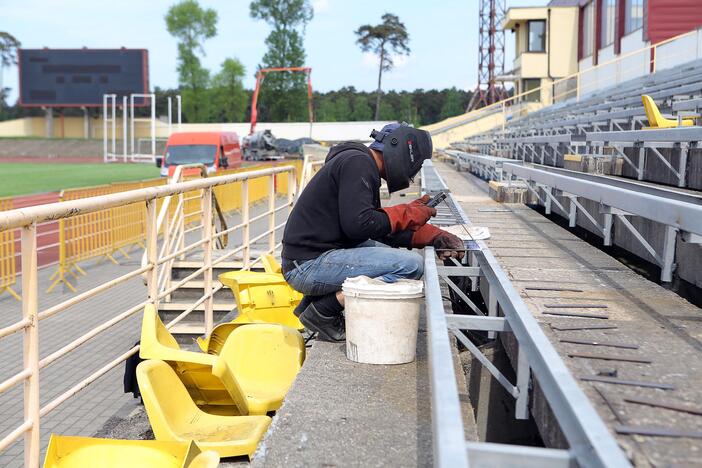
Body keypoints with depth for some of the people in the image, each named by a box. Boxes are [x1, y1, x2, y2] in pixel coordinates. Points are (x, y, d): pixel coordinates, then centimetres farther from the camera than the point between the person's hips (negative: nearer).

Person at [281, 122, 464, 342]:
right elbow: (358, 224, -22)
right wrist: (407, 214, -8)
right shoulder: (358, 163, -11)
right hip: (309, 266, -10)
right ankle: (324, 311, -10)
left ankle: (313, 301, 15)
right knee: (411, 264, -16)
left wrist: (434, 236, 13)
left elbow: (381, 228, 21)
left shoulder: (362, 164, 20)